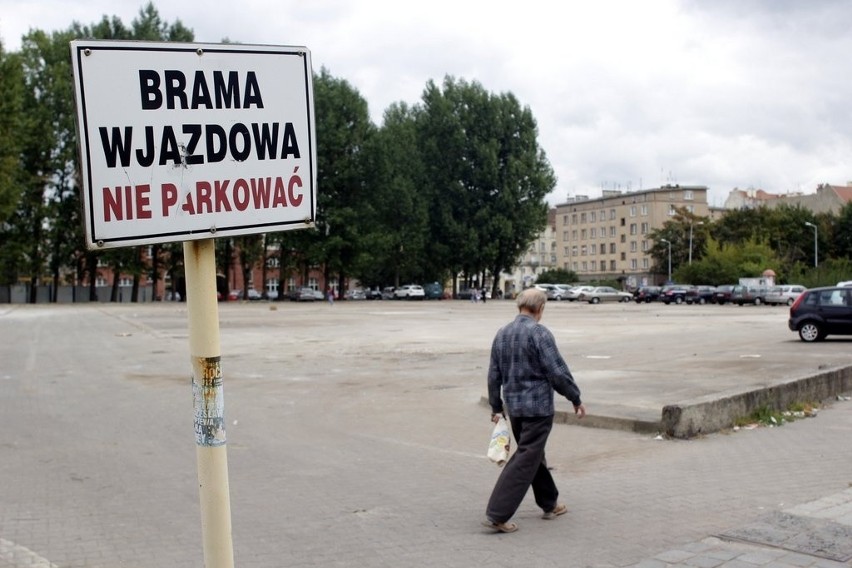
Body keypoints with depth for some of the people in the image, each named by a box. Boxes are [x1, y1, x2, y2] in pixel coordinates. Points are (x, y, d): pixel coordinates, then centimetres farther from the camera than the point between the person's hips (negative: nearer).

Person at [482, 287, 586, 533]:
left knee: (534, 455, 21)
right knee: (525, 460, -4)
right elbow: (558, 372, -16)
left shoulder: (502, 334, 7)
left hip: (513, 406, 8)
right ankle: (497, 514, -8)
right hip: (537, 406, -8)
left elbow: (494, 375, 12)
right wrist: (576, 399, -4)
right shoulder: (539, 333, -15)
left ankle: (550, 504, 34)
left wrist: (496, 407, 20)